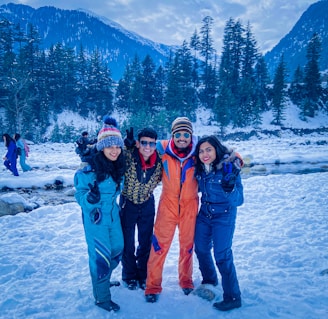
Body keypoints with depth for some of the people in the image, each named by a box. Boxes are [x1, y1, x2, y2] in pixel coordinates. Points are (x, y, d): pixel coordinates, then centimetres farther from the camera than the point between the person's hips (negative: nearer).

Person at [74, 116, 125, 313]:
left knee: (117, 250, 18)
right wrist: (90, 198, -36)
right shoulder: (90, 169, -22)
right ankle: (102, 297, 24)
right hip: (95, 218, -6)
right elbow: (80, 195, -18)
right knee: (101, 256, 1)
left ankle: (101, 280, 46)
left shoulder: (119, 167, -4)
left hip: (113, 215, 7)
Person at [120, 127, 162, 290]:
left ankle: (142, 275, 37)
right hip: (128, 204, -2)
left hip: (147, 204, 2)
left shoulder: (159, 161, -16)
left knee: (146, 243, 15)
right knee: (127, 243, 11)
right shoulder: (128, 156, -25)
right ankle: (129, 276, 35)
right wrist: (127, 142, -33)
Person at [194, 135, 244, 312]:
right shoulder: (200, 168, -7)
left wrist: (230, 189, -40)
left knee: (222, 255, -6)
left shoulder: (229, 168, -21)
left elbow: (239, 200, -23)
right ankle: (209, 281, 43)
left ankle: (233, 297, 14)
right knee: (201, 249, 16)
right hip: (204, 214, 6)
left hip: (223, 216, -6)